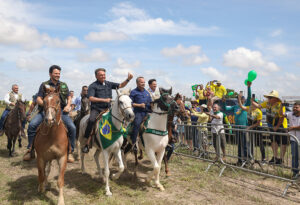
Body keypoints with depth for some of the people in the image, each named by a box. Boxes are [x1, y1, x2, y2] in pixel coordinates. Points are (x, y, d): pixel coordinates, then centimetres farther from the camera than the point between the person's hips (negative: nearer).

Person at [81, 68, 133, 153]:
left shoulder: (109, 84, 15)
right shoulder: (93, 86, 0)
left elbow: (121, 85, 16)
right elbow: (91, 98, -12)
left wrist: (128, 79, 0)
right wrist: (104, 100, -18)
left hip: (108, 109, 5)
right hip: (96, 109, -5)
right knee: (91, 121, -30)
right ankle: (87, 144, -20)